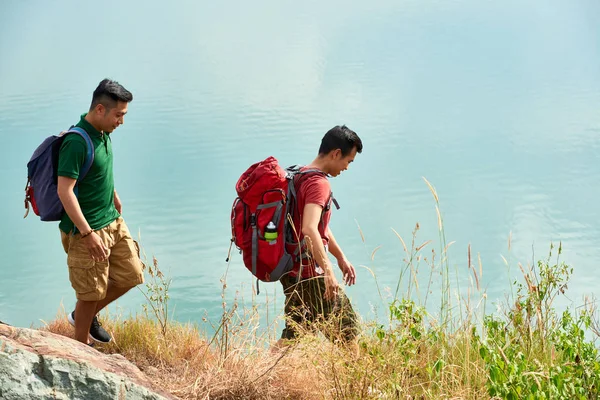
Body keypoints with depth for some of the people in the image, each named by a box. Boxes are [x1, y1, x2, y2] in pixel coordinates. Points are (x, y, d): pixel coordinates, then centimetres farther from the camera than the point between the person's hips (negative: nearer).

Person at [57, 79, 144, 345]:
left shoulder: (103, 134, 3)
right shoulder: (76, 143, -25)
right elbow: (65, 191, -27)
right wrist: (88, 234, -28)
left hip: (112, 221, 9)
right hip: (86, 231, -9)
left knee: (130, 275, 14)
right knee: (91, 293, 3)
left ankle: (86, 316, 32)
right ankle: (83, 347, 21)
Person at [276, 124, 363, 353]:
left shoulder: (299, 177, 15)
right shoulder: (318, 183, -17)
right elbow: (309, 229, -32)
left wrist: (341, 257, 32)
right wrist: (328, 270, -34)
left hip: (291, 271, 9)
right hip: (310, 274, -9)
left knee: (292, 334, 13)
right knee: (347, 328, 4)